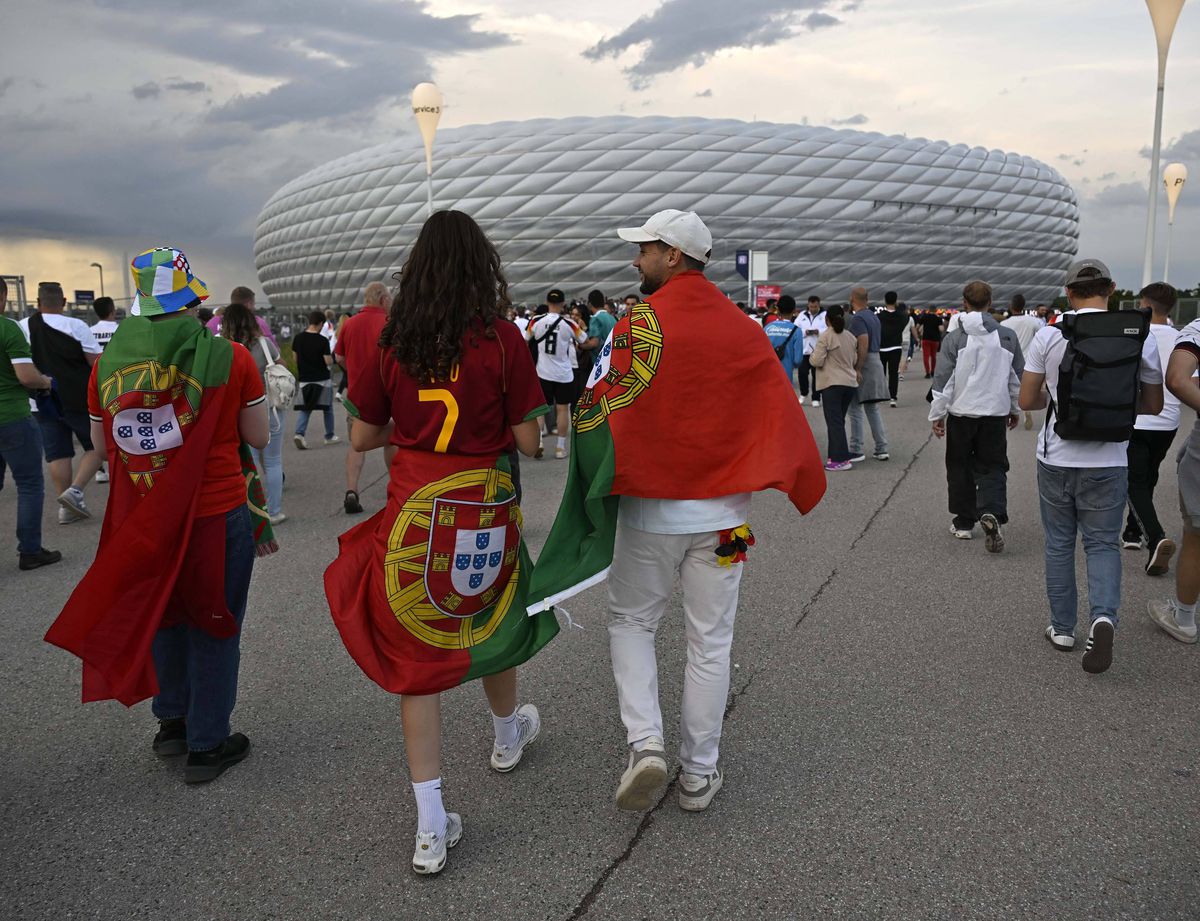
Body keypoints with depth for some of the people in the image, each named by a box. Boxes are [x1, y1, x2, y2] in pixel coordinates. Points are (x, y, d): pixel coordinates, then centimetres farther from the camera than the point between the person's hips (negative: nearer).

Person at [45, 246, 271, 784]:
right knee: (212, 625, 11)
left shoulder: (107, 364, -3)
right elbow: (258, 437, -4)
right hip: (218, 513, -3)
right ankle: (207, 746, 21)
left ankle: (172, 722, 36)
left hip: (140, 518, 3)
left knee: (164, 617, 24)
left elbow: (102, 444, 7)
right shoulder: (229, 358, -13)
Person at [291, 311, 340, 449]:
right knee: (328, 408, 13)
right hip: (322, 380, -3)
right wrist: (331, 358, 7)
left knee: (303, 409, 5)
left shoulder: (298, 338, -1)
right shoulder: (322, 340, -14)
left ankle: (299, 433, -16)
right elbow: (329, 362, -14)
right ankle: (330, 436, 22)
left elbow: (295, 358, 8)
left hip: (304, 379, 3)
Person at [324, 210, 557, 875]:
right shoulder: (502, 338, -10)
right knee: (492, 620, 25)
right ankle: (507, 737, 52)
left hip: (413, 512, 1)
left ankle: (431, 828, 9)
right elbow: (527, 441, -8)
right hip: (487, 509, 0)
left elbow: (362, 438, 3)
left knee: (417, 650, 7)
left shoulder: (391, 342, -3)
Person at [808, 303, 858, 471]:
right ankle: (836, 455, 18)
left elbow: (817, 361, -15)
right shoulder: (851, 336, 9)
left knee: (834, 422, -5)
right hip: (850, 383, 7)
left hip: (832, 383, -7)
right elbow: (855, 359, 15)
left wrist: (812, 355, 6)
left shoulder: (825, 336, -12)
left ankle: (841, 459, -10)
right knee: (839, 420, 15)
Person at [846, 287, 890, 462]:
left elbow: (863, 344, -23)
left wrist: (857, 369, -23)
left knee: (855, 409, -2)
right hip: (876, 362, 9)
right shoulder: (873, 316, 15)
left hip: (863, 365, -9)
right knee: (872, 409, 14)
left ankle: (856, 451, 1)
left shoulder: (857, 319, -14)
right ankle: (881, 449, 15)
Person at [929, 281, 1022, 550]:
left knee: (960, 467, 12)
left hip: (961, 412, -1)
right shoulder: (1008, 337, 0)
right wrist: (1015, 409, 21)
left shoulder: (954, 338, -10)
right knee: (993, 467, 8)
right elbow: (1018, 377, 8)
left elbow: (942, 380, -9)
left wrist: (937, 414, 0)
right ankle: (992, 513, -16)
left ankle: (964, 522, 19)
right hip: (996, 413, 2)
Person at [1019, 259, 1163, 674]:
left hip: (1056, 459, 0)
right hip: (1107, 462, 0)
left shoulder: (1049, 335, -7)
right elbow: (1153, 404, 4)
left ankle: (1062, 628, 21)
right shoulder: (1139, 336, -5)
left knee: (1059, 544, 14)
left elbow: (1027, 400, -1)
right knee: (1103, 544, 11)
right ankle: (1104, 616, -12)